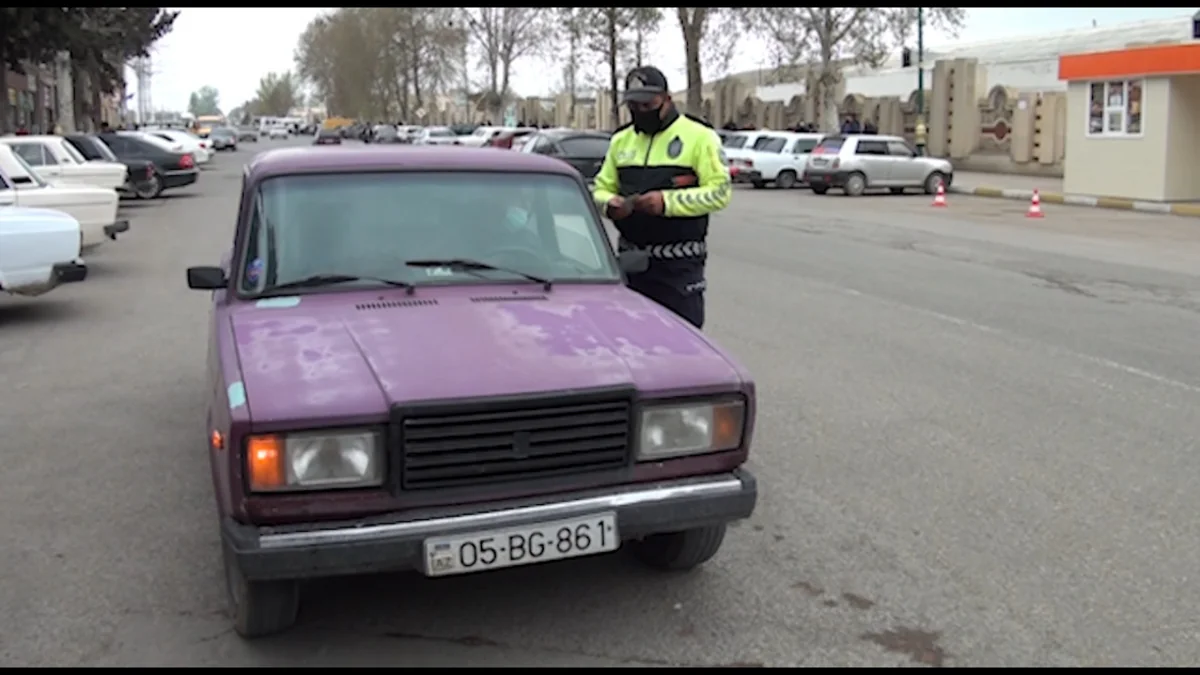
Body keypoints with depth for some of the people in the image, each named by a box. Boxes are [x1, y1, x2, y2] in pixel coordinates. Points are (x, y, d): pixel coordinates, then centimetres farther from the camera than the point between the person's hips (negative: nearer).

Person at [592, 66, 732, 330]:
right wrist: (609, 203, -8)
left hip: (679, 262, -5)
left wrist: (668, 202, -22)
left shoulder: (699, 137, -4)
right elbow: (601, 188, 18)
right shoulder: (621, 140, 13)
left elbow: (720, 191, -10)